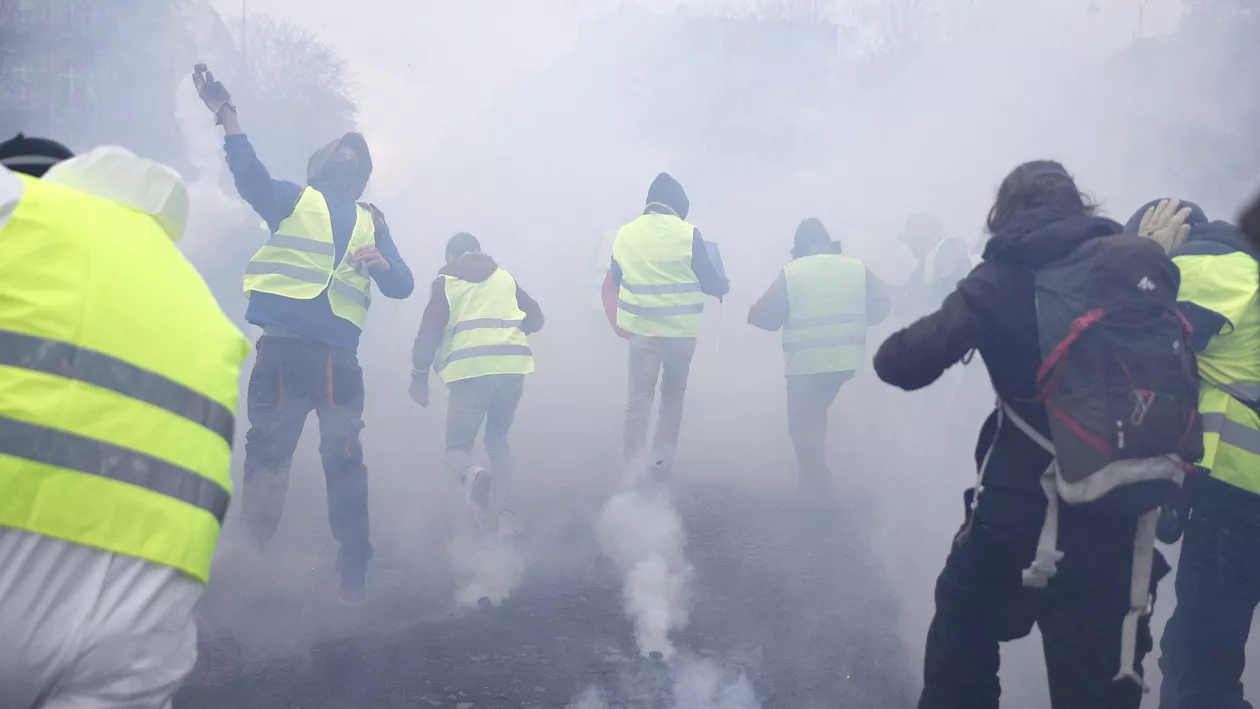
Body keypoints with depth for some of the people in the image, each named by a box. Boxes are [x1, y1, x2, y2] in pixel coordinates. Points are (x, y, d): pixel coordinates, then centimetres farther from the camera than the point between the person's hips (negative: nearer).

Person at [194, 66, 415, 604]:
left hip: (339, 355, 1)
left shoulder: (371, 222, 20)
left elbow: (402, 286, 11)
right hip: (283, 346, -1)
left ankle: (354, 570, 2)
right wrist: (227, 117, -19)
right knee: (266, 455, 0)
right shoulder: (291, 200, 15)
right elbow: (251, 177, -5)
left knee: (344, 460, 0)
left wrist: (383, 264, -12)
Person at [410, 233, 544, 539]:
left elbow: (429, 332, 1)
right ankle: (505, 512, 4)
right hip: (512, 368, 3)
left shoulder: (446, 282, 11)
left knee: (458, 446, 10)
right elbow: (535, 318, 23)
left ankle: (472, 474, -27)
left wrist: (419, 376, 8)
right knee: (498, 439, 22)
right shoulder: (505, 278, 20)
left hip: (470, 371, -3)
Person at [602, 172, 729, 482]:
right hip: (681, 332, -2)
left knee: (638, 398, 8)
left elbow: (617, 281, 12)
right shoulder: (688, 234, -11)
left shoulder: (625, 234, -1)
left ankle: (632, 469, 5)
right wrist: (724, 285, 19)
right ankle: (661, 463, 15)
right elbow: (710, 282, -4)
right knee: (673, 396, 16)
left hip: (641, 331, 2)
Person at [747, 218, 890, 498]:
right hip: (846, 358, 4)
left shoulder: (791, 271, -4)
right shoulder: (857, 268, 5)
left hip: (806, 360, -4)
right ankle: (814, 473, 23)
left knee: (802, 421, 7)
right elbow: (879, 307, 8)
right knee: (816, 412, 24)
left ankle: (818, 484, 1)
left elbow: (768, 317, -4)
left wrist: (752, 312, 18)